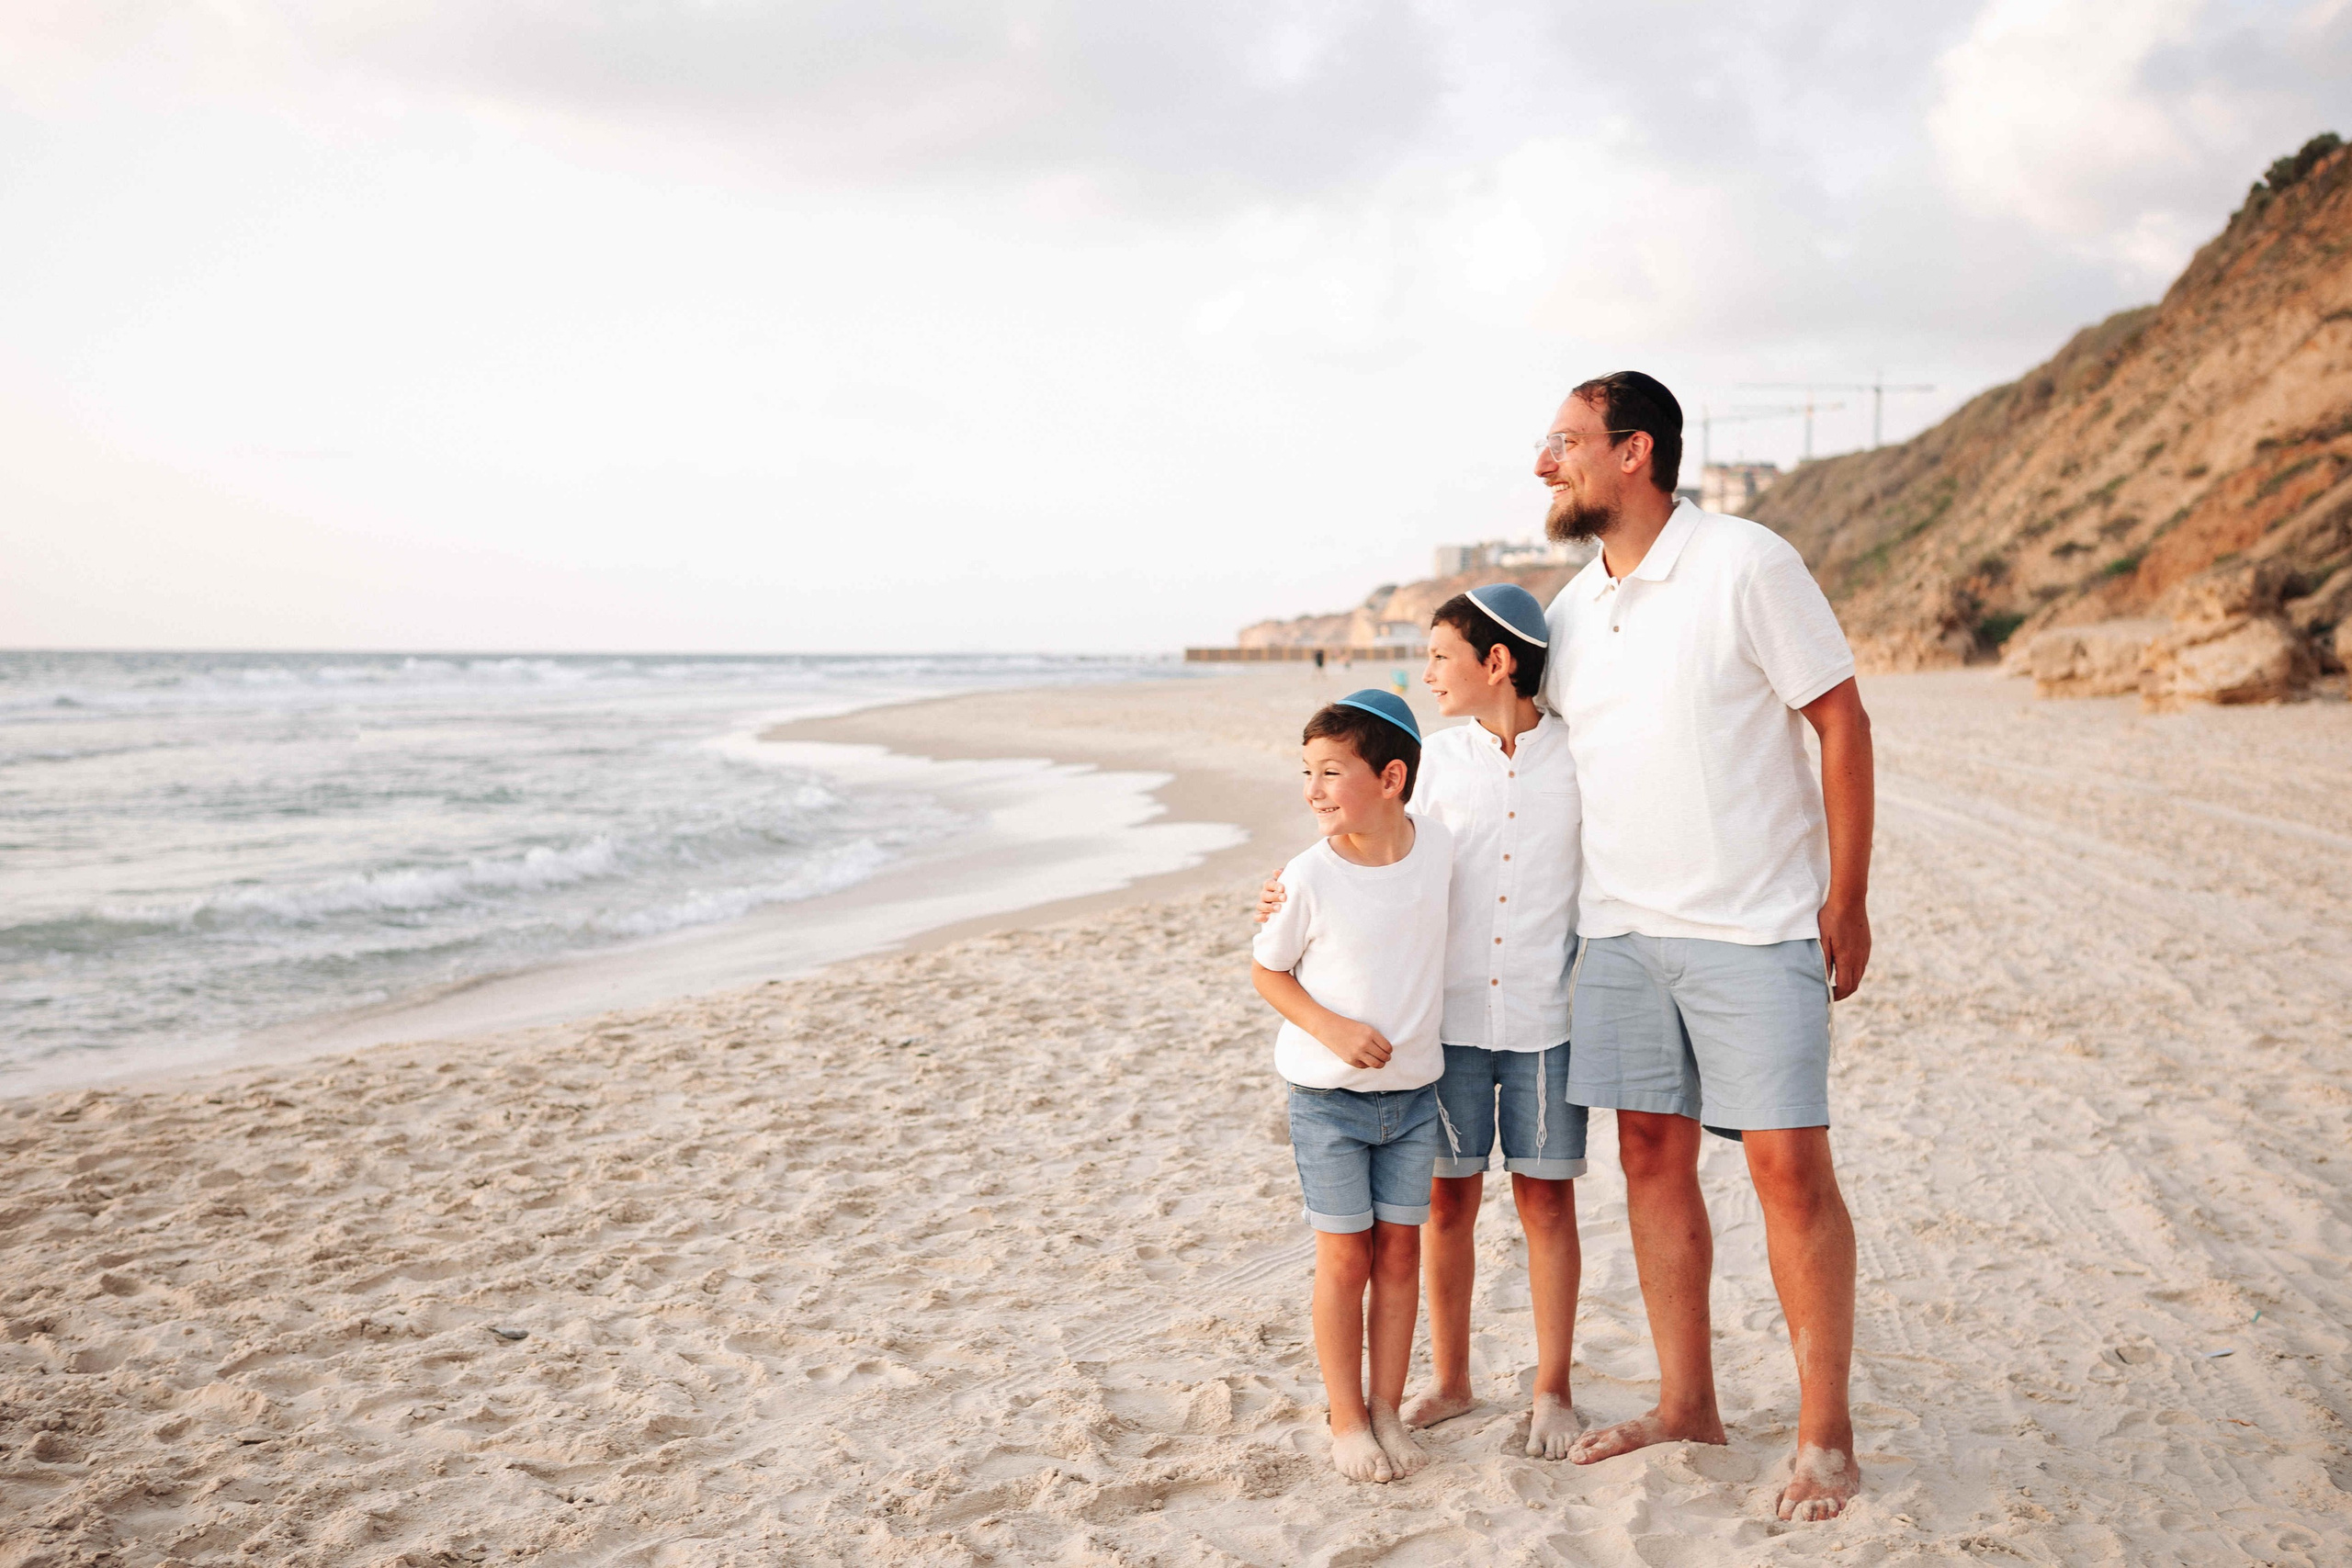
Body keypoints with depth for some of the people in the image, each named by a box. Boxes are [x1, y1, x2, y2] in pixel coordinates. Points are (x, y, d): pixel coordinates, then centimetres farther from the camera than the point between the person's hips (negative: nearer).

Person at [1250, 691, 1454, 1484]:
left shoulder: (1441, 846, -7)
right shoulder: (1310, 876, -16)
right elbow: (1266, 971, -5)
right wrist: (1332, 1028, -17)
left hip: (1413, 1091, 3)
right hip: (1328, 1097, -3)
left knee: (1399, 1249, 9)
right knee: (1345, 1257, 3)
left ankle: (1388, 1411, 23)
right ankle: (1347, 1418, 18)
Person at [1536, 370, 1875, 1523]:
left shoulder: (1747, 565, -10)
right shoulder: (1572, 607, 9)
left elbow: (1841, 722, -7)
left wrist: (1846, 899, -9)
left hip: (1754, 928, -6)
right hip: (1620, 928, 6)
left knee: (1789, 1166, -3)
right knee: (1653, 1156, 10)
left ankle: (1824, 1436, 9)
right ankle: (1686, 1402, 24)